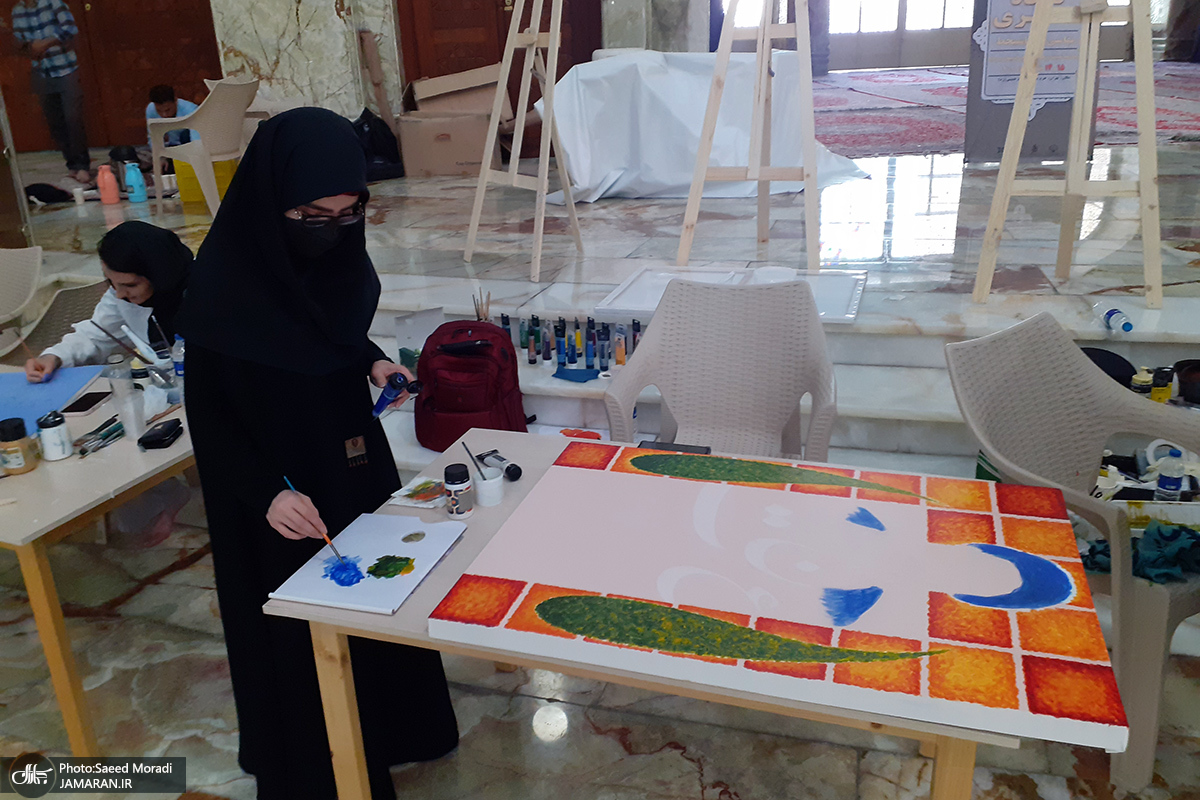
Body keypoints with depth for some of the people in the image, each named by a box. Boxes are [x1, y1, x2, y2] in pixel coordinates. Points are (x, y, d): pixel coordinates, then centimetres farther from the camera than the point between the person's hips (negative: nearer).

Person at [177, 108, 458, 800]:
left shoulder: (336, 249, -8)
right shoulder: (225, 284, -25)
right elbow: (209, 413, -19)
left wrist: (372, 361, -8)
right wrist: (267, 490, -31)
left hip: (354, 462, 6)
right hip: (280, 496, -6)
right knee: (301, 631, 12)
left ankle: (390, 724, 49)